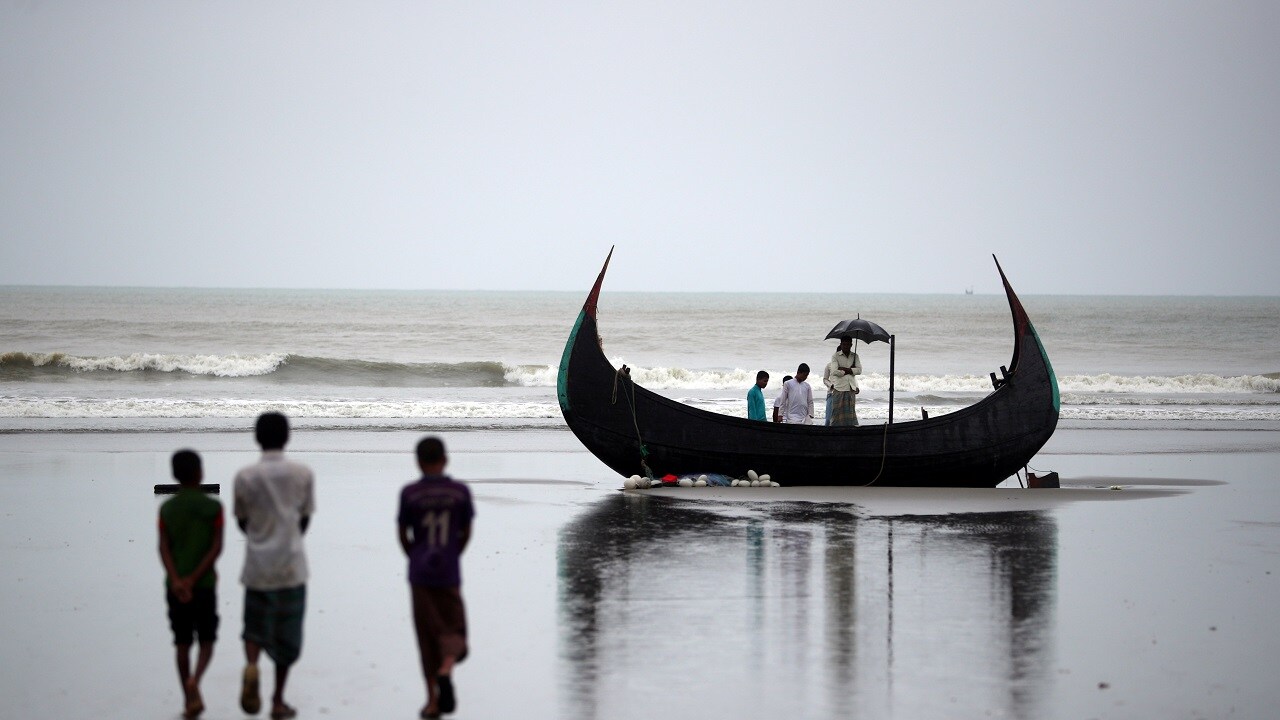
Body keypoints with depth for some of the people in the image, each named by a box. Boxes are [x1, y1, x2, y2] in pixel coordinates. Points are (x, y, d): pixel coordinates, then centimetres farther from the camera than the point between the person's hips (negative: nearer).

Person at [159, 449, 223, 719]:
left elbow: (164, 548, -9)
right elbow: (217, 548, -12)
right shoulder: (213, 507, -5)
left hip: (175, 586, 2)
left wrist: (176, 580, -17)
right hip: (204, 584, -2)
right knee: (207, 640, 10)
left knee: (182, 643, 10)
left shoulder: (166, 509, 1)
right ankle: (195, 679, -18)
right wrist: (193, 579, -13)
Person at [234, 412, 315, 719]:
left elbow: (242, 521, 6)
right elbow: (305, 520, 4)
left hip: (257, 567, 0)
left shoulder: (245, 477, -5)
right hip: (291, 565, 0)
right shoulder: (303, 474, -4)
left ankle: (251, 665, -18)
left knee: (255, 625, 14)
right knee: (287, 635, 10)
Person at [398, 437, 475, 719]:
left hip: (420, 574, 0)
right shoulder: (460, 492, -2)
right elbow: (466, 533, 5)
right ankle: (445, 671, -21)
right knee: (453, 630, 10)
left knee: (427, 636, 8)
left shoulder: (409, 494, -4)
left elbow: (403, 535, 2)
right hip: (449, 573, 0)